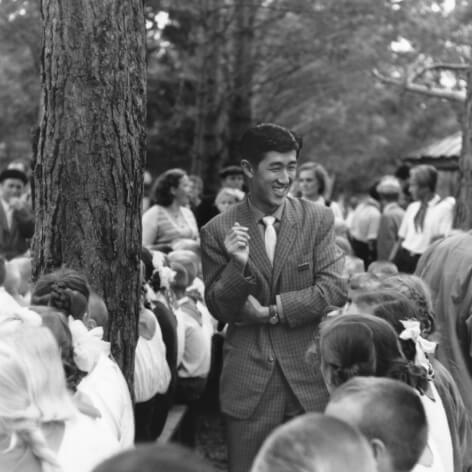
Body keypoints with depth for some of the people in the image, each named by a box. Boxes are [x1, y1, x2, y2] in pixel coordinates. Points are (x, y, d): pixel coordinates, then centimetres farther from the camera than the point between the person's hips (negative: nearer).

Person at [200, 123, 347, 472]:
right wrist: (238, 265, -18)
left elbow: (335, 289, -6)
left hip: (310, 374, 1)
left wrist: (271, 311, -11)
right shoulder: (219, 231, -2)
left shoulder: (319, 219, 0)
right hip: (248, 377, 0)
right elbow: (217, 310, 1)